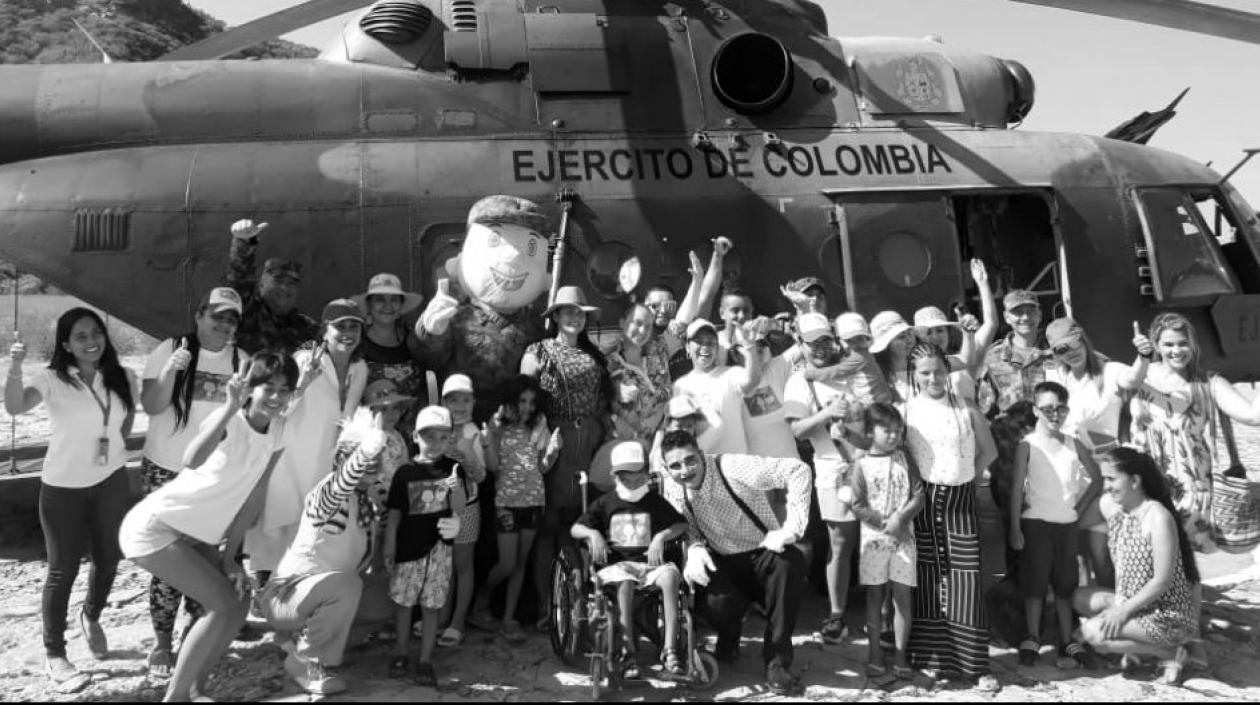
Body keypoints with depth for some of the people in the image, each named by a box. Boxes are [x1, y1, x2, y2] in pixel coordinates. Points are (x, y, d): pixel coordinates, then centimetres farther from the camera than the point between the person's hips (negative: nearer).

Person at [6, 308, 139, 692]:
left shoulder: (124, 378, -1)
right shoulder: (52, 379, -12)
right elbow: (16, 407, -31)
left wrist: (112, 448, 4)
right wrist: (15, 369, -47)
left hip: (111, 482, 3)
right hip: (63, 486, -3)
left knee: (108, 560, 14)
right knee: (63, 569, 3)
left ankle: (91, 617, 44)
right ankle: (54, 653, 18)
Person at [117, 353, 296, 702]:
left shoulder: (278, 431, -1)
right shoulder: (229, 421, -23)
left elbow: (254, 495, 4)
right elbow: (192, 461, -45)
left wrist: (229, 555, 4)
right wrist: (231, 407, -50)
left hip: (196, 537, 8)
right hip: (154, 527, -8)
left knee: (239, 601, 5)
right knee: (223, 605, -14)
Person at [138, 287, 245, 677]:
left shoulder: (241, 361, 3)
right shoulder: (169, 350, -7)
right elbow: (151, 406, -12)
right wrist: (171, 370, -25)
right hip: (166, 471, -3)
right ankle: (162, 643, 13)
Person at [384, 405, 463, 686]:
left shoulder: (452, 469, 1)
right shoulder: (405, 473, -1)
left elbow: (458, 506, -6)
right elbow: (394, 515, 3)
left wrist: (456, 489, -27)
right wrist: (389, 550, 1)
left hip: (438, 547, 0)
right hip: (408, 547, 0)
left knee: (432, 605, 5)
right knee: (404, 603, 9)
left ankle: (425, 660, 14)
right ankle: (400, 654, 26)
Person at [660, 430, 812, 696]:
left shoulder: (732, 467, -26)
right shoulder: (673, 490, -9)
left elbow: (798, 470, -30)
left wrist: (791, 529, -33)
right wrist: (695, 548, -18)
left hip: (764, 552, -2)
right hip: (723, 562, 3)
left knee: (791, 562, -36)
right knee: (714, 601, -29)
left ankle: (777, 661, -20)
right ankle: (728, 641, 13)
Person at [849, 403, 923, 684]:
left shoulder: (904, 460, 4)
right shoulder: (862, 465, -3)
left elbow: (918, 495, 0)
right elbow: (858, 506, -6)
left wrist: (901, 517, -14)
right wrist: (885, 523, -14)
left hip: (903, 537, 2)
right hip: (873, 538, -2)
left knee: (902, 596, 2)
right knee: (875, 596, 7)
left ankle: (900, 655, 12)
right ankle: (875, 654, 16)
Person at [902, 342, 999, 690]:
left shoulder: (966, 408, 2)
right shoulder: (906, 410, 0)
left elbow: (988, 450, 13)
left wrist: (970, 478, 7)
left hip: (961, 500, 0)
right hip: (923, 500, 0)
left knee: (965, 581, -1)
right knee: (928, 579, 4)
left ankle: (975, 664, 6)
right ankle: (933, 657, 15)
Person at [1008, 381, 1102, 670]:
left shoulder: (1073, 444, 4)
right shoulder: (1029, 444, -5)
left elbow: (1097, 480, 13)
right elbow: (1017, 487, -7)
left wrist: (1079, 508, 2)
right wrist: (1015, 528, -10)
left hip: (1067, 523, 3)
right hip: (1036, 522, -3)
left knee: (1066, 585, 9)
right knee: (1034, 583, 3)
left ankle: (1067, 643, 17)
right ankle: (1032, 641, 15)